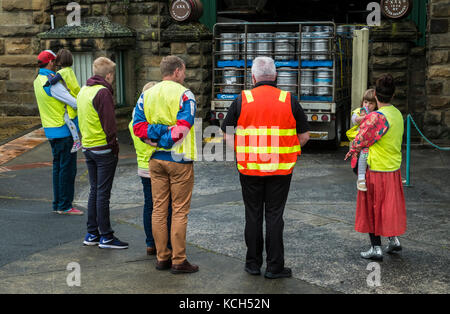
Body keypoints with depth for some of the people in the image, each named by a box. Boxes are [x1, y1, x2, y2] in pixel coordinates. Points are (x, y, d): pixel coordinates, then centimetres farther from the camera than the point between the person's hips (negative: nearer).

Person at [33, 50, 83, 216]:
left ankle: (57, 204, 20)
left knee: (58, 166, 15)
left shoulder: (38, 80, 11)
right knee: (68, 167, -3)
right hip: (64, 130, -9)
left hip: (51, 130, 9)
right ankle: (65, 206, 0)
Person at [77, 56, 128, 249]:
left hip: (87, 147, 9)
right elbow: (109, 123, -18)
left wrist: (86, 141, 19)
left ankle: (92, 233, 20)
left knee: (94, 191, 15)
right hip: (103, 149, -9)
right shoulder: (103, 92, -15)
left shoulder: (83, 91, 13)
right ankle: (106, 237, 3)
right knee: (103, 193, -3)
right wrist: (114, 147, -10)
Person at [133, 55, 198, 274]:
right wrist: (166, 138, -12)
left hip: (156, 160, 6)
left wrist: (155, 137, -5)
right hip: (179, 160, -6)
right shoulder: (184, 94, -10)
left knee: (159, 209, 11)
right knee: (179, 212, 1)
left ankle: (162, 257, 18)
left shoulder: (147, 94, 8)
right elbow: (183, 127, -21)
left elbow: (138, 126, 2)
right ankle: (178, 261, 5)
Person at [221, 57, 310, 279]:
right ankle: (274, 267, 9)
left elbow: (226, 135, 2)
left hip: (249, 169, 0)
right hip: (281, 169, 0)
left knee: (253, 216, 10)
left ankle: (253, 264, 18)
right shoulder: (289, 100, -1)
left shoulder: (242, 100, -1)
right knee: (274, 216, 6)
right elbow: (304, 136, 3)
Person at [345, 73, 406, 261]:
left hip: (376, 170, -7)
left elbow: (361, 140, -13)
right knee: (390, 205, 21)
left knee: (372, 207, 4)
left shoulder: (377, 117, -22)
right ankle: (394, 239, 28)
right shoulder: (398, 114, 4)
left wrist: (352, 152, 7)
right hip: (394, 168, 7)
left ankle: (376, 248, 9)